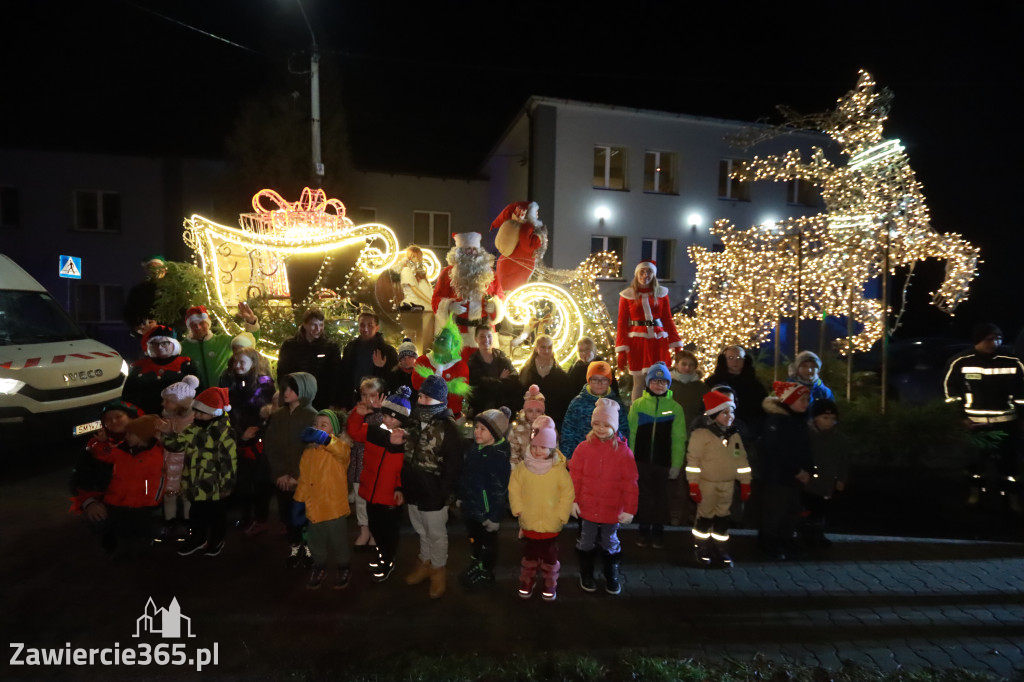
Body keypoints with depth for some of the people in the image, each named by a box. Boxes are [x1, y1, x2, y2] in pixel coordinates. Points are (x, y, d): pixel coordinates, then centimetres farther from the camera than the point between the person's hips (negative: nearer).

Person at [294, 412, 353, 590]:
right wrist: (299, 502, 7)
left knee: (339, 542, 12)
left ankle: (344, 568, 35)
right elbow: (303, 478, 10)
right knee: (316, 543, 19)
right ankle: (319, 567, 43)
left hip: (334, 507, -5)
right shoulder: (309, 451, 5)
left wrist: (324, 438, -54)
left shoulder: (339, 447, -12)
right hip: (313, 508, 5)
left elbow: (342, 450, -38)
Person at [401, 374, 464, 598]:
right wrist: (402, 485, 8)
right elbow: (406, 454, 9)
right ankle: (425, 563, 44)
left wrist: (445, 492, -17)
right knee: (422, 531, 24)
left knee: (436, 534, 12)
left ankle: (438, 571, 32)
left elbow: (453, 465, -17)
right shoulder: (413, 420, 2)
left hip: (434, 493, -6)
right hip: (413, 489, 6)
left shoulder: (448, 427, -19)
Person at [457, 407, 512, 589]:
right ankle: (475, 565, 47)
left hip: (487, 511, -7)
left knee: (488, 542, 15)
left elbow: (500, 489, -22)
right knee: (473, 539, 25)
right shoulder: (473, 447, -1)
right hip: (470, 506, 7)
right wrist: (461, 497, 17)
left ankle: (486, 572, 36)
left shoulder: (500, 456, -25)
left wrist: (495, 517, -19)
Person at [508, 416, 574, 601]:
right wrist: (518, 509, -5)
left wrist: (561, 515, -9)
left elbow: (568, 493, -9)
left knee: (550, 557, 15)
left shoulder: (559, 469, -14)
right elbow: (514, 489, -2)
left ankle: (550, 585, 34)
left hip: (551, 524, -1)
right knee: (529, 555, 19)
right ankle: (527, 582, 38)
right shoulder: (523, 467, -10)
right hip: (528, 522, 1)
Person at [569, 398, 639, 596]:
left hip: (612, 511, 0)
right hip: (587, 508, 1)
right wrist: (573, 500, -6)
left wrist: (630, 509, -8)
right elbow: (574, 476, -4)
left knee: (610, 545, 18)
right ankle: (586, 575, 38)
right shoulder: (583, 448, -9)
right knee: (586, 543, 17)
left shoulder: (623, 451, -11)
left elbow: (630, 483, -8)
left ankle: (612, 577, 40)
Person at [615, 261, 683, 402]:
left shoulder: (661, 293, 8)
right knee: (638, 382, 2)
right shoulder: (627, 295, 3)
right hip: (637, 340, -2)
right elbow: (622, 324, 0)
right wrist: (621, 351, -7)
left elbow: (668, 320, 10)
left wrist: (677, 346, 3)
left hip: (658, 340, 2)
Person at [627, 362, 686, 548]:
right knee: (644, 496, 11)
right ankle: (644, 530, 26)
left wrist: (676, 464, -5)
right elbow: (631, 434, -2)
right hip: (642, 461, 0)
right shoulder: (637, 404, -2)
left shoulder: (675, 407, -2)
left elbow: (679, 439, -2)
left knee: (662, 498, 11)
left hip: (664, 462, 0)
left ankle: (658, 531, 27)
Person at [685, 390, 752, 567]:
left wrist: (745, 483, 10)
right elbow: (693, 459, -14)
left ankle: (720, 551, 26)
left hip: (727, 484, 5)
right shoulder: (701, 433, -13)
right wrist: (693, 484, -15)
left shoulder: (734, 435, 7)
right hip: (707, 483, -5)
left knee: (723, 518, 13)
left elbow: (741, 459, 12)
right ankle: (701, 550, 21)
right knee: (705, 516, 5)